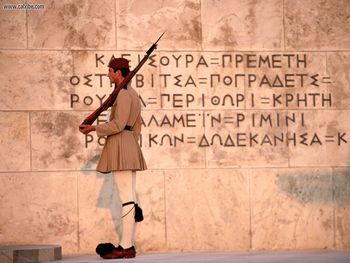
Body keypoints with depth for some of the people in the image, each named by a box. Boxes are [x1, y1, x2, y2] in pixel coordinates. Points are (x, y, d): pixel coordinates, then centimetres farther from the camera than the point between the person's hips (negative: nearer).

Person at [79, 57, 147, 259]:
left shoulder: (123, 94, -12)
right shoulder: (134, 94, 18)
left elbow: (118, 124, -18)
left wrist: (94, 128, -12)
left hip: (119, 144, -10)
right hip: (131, 145, 10)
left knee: (126, 196, -11)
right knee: (130, 195, 7)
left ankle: (125, 246, -12)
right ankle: (130, 245, 8)